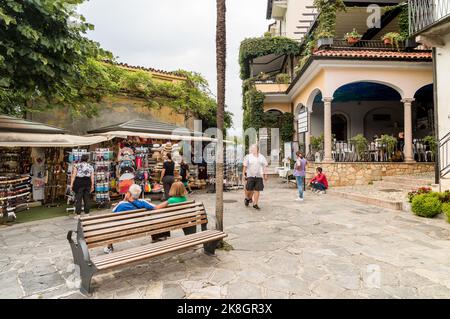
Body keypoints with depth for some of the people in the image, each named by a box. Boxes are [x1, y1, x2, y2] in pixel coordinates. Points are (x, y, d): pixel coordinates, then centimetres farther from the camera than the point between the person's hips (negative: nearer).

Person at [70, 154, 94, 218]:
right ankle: (87, 213, 15)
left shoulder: (77, 165, 1)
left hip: (79, 182, -3)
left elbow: (73, 175, -6)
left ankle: (78, 214, 2)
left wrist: (71, 184, -6)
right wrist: (92, 185, 10)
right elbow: (92, 177, 6)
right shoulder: (90, 166, 9)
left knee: (78, 198, 1)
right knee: (87, 198, 9)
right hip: (87, 182, 3)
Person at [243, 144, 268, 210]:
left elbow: (265, 166, 6)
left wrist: (265, 175, 0)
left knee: (257, 190, 0)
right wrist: (244, 175, -1)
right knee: (249, 189, -4)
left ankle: (255, 204, 9)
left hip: (259, 176, 2)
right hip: (250, 176, -2)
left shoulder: (262, 157, 6)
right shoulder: (248, 157, 2)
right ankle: (247, 198, 27)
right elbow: (245, 166, 3)